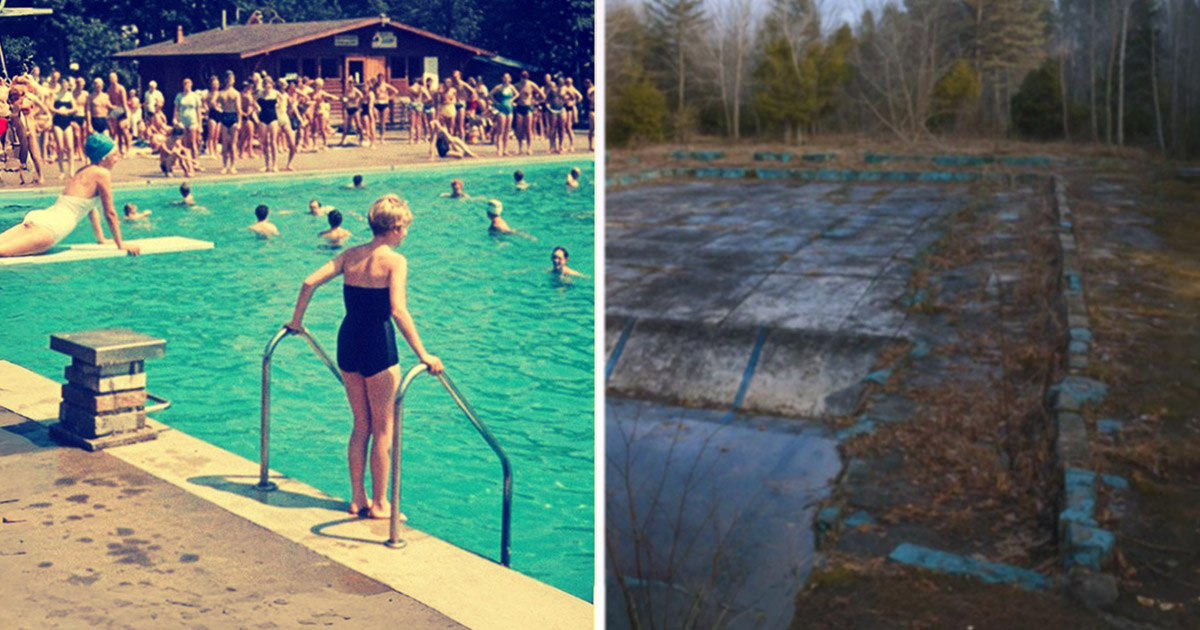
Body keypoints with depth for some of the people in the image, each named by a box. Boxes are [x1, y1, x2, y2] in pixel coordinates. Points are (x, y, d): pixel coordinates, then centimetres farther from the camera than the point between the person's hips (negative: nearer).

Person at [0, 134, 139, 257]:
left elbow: (91, 209, 35)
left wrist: (101, 239, 39)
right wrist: (121, 244, 10)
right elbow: (110, 214, 3)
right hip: (52, 227, -9)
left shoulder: (83, 171, 25)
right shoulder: (102, 174, -1)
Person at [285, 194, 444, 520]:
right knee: (382, 429, 7)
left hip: (348, 342, 6)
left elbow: (309, 282, 3)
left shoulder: (351, 255, 6)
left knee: (361, 424, 18)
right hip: (378, 345, -6)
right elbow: (398, 310, -24)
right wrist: (423, 355, -23)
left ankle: (358, 499, 26)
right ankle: (379, 504, 15)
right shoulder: (394, 260, -12)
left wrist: (296, 321, 16)